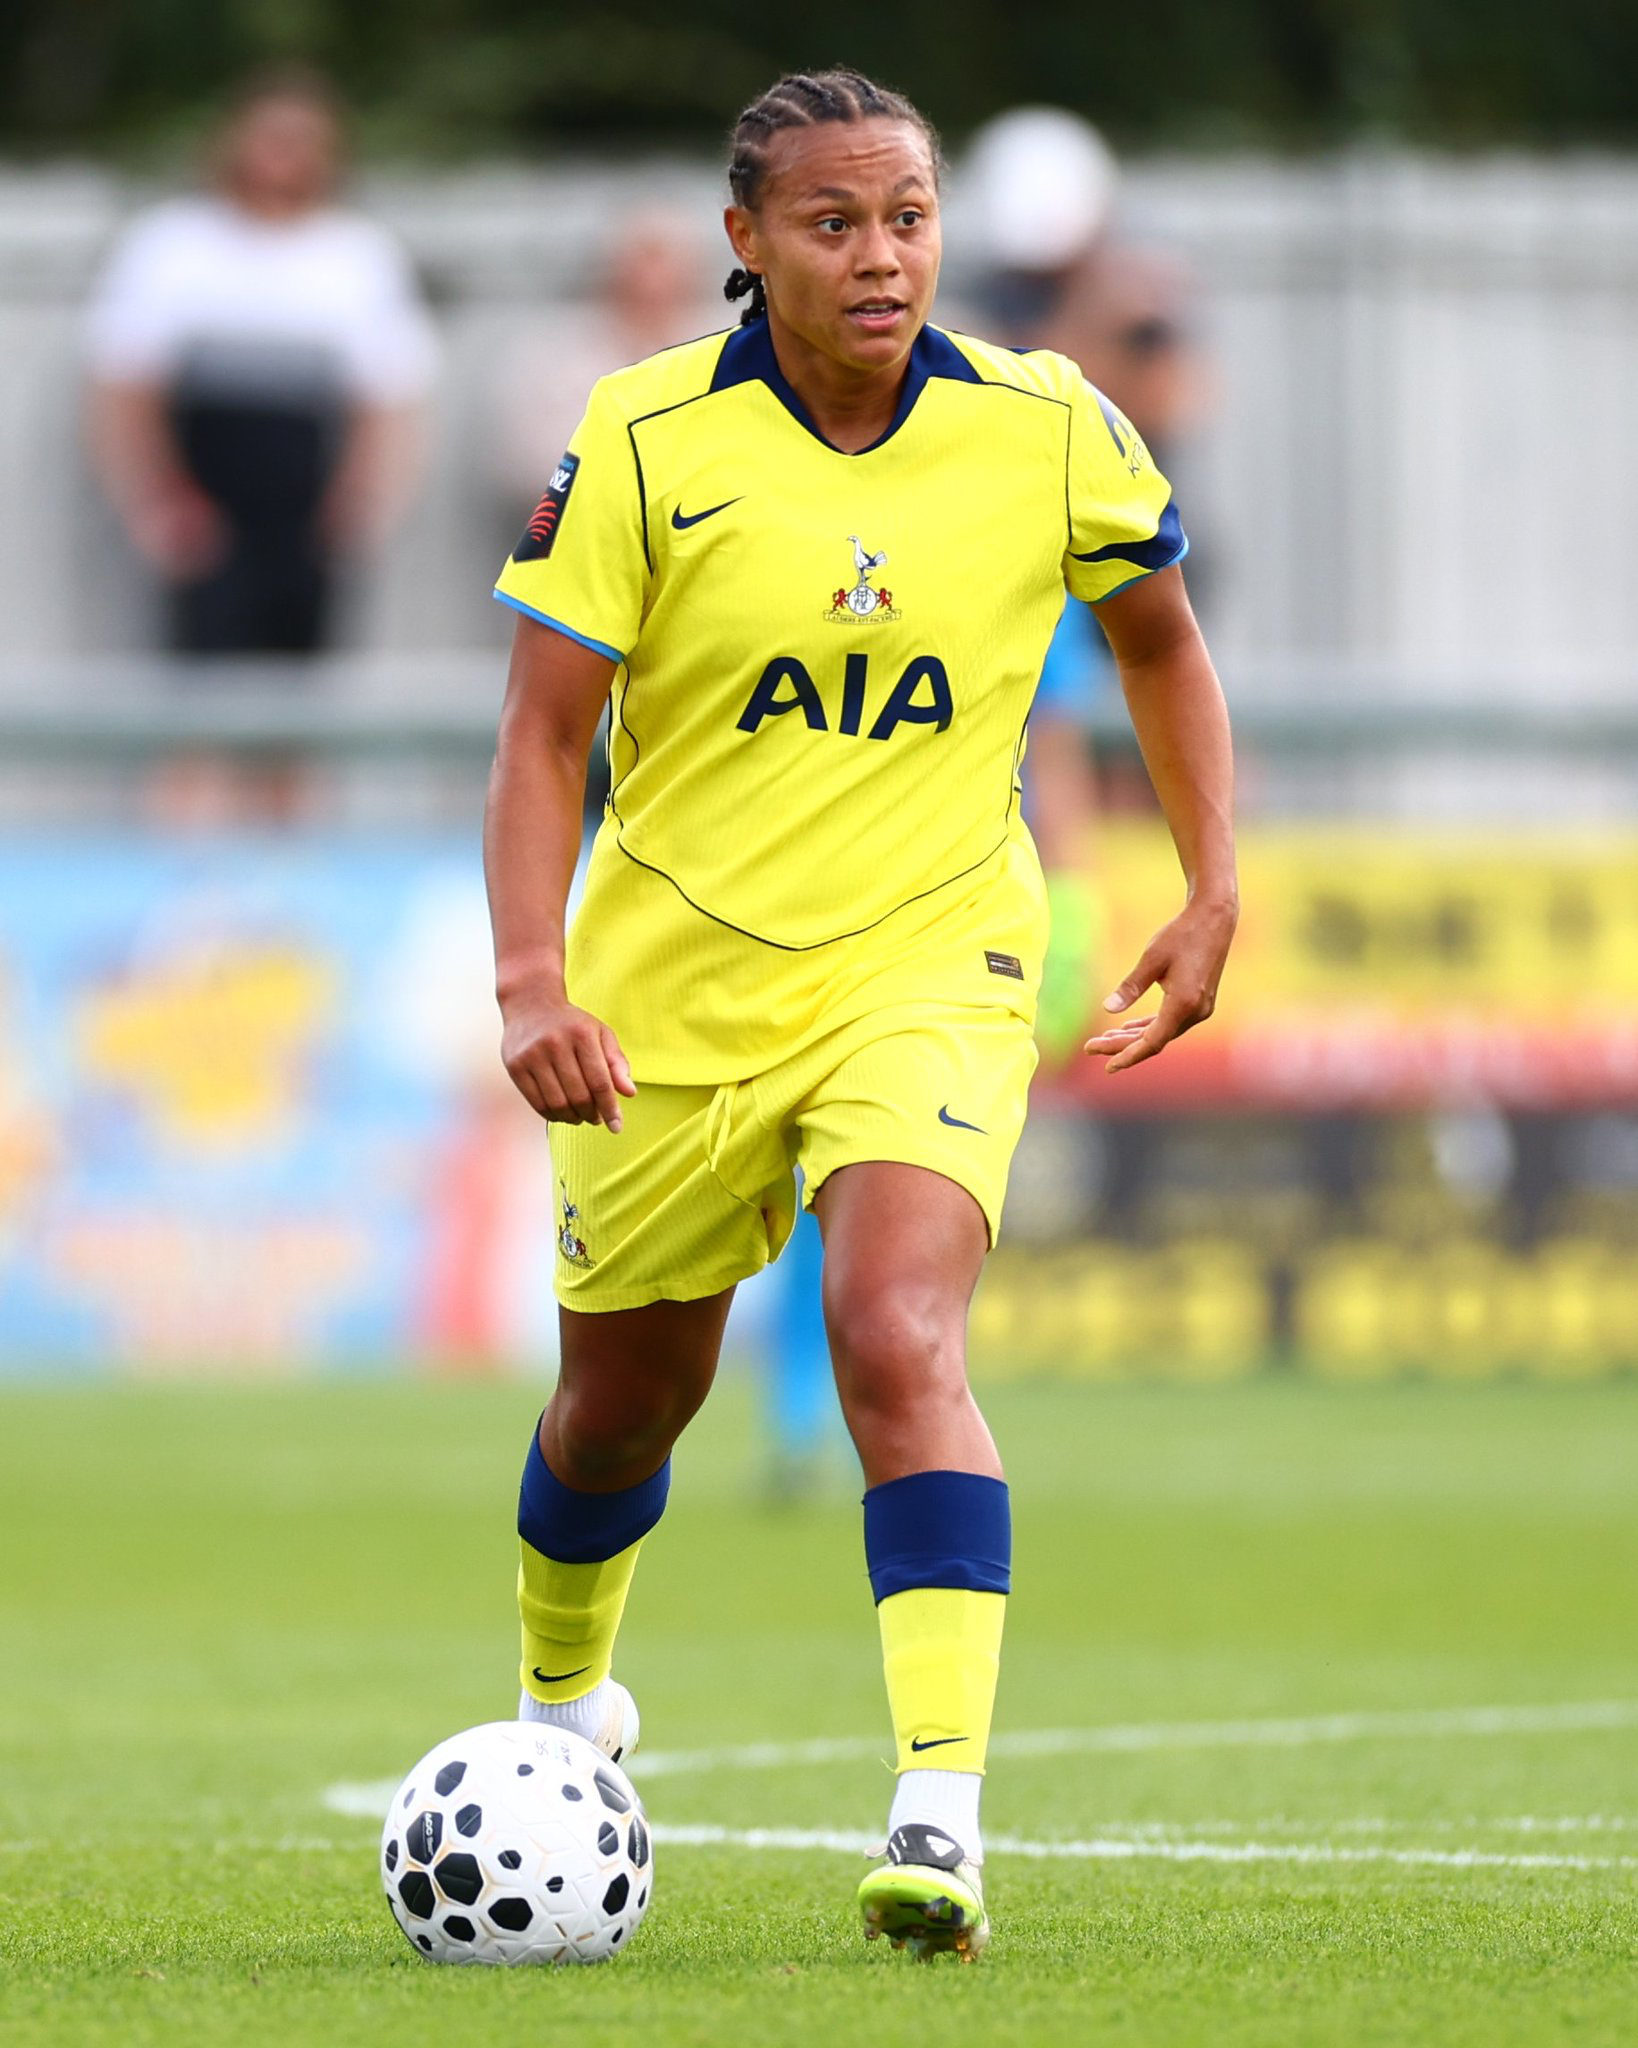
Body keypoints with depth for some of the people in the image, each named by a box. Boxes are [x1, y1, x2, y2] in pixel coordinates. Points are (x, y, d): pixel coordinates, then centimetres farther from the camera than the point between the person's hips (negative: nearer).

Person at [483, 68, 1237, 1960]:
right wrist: (531, 980, -21)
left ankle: (941, 1813, -32)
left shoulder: (1047, 433, -6)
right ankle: (560, 1703, 47)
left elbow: (1159, 637, 13)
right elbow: (543, 732, -9)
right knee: (627, 1396, 15)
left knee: (899, 1342, -25)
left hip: (927, 969, -1)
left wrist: (1211, 895, 8)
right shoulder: (646, 438, -10)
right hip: (671, 986, 1)